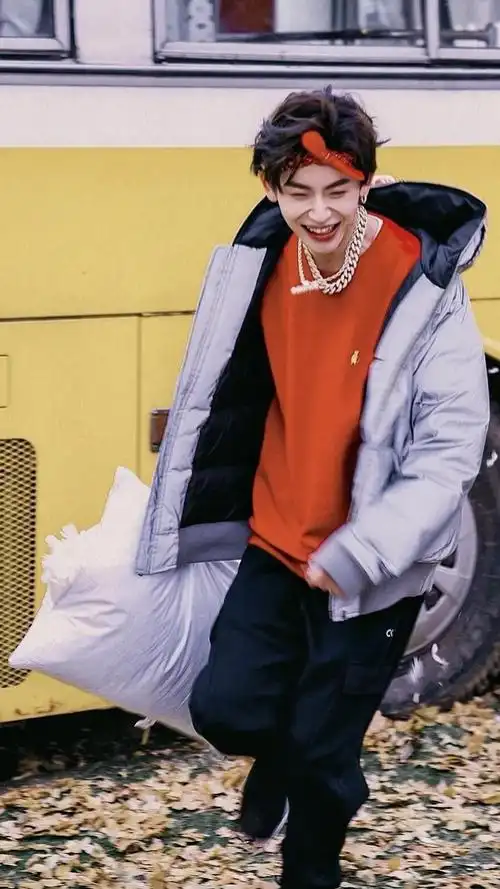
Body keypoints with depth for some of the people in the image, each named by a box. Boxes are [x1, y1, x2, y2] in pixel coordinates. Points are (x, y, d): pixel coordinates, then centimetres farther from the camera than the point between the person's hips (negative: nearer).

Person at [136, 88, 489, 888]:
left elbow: (451, 451, -19)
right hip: (276, 542, 4)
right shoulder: (264, 262, -4)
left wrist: (362, 552, -26)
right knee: (226, 708, -7)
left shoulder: (423, 287, -20)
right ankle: (278, 755, 29)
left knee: (322, 758, 3)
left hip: (369, 572, -4)